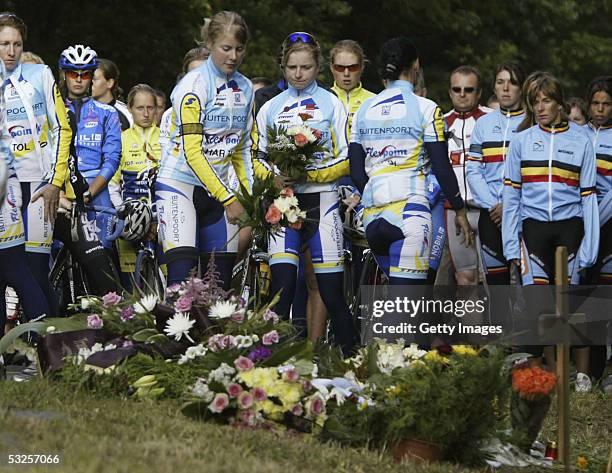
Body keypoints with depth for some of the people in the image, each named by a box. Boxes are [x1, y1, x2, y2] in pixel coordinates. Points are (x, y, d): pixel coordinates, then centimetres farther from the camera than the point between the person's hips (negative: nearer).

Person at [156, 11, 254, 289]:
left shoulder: (244, 89, 8)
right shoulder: (194, 84, -12)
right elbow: (192, 152, -18)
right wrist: (228, 199, -19)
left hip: (216, 189, 7)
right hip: (179, 184, -7)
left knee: (221, 282, 2)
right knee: (182, 278, -19)